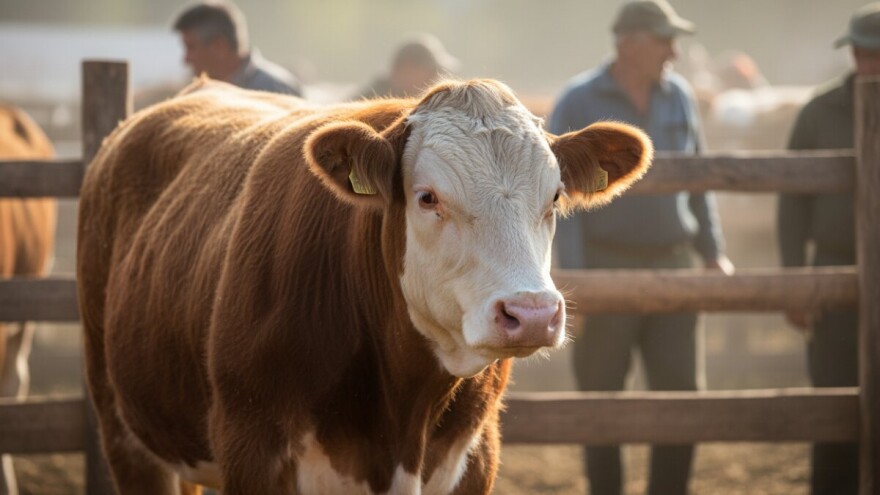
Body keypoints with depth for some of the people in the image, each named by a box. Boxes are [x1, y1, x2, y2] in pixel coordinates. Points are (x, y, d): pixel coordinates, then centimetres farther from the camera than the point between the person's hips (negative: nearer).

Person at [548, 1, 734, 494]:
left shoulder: (679, 96, 5)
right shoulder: (579, 103, -9)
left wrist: (714, 251, 8)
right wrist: (574, 279, -20)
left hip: (671, 265, 4)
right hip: (606, 268, -4)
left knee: (682, 391, 0)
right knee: (602, 397, 4)